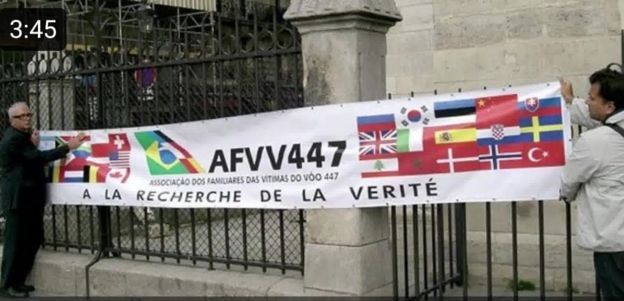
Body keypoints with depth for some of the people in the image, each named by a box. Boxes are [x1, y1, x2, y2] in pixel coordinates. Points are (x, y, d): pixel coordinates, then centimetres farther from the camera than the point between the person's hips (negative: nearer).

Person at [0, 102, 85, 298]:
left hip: (29, 198, 10)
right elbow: (39, 157, -22)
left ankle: (18, 281, 22)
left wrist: (34, 145, 2)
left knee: (32, 239, 12)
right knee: (16, 242, -3)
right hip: (18, 199, -10)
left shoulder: (23, 136, 18)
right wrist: (68, 147, -20)